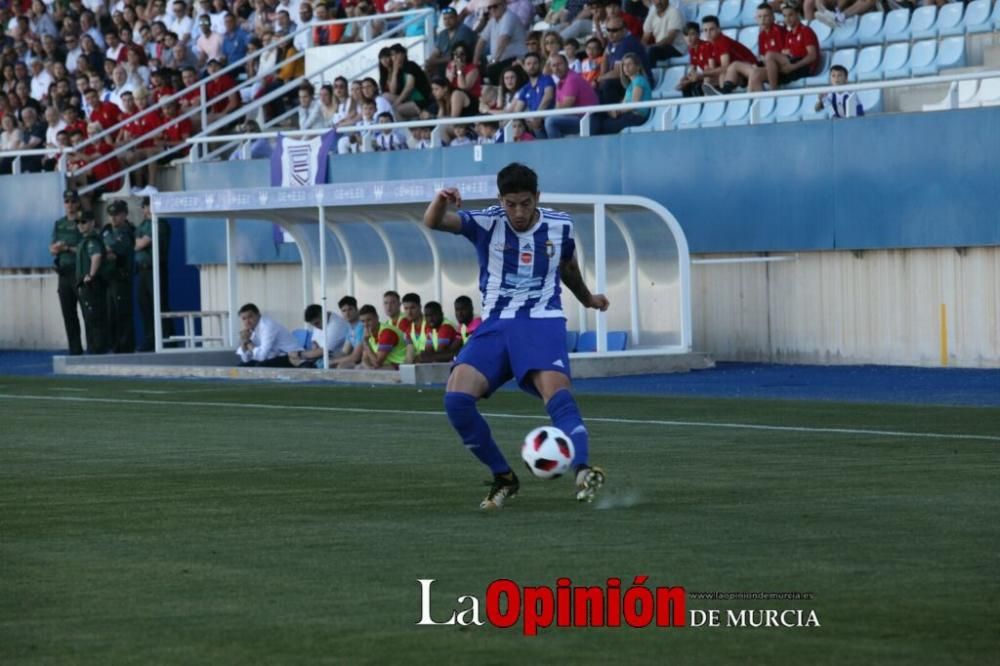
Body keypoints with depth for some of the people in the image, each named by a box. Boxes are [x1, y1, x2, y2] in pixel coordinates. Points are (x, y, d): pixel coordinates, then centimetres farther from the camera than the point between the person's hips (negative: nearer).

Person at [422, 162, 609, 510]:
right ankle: (503, 478, -2)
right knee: (456, 399, -18)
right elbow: (433, 221, -19)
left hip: (543, 322, -1)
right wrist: (441, 202, -41)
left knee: (555, 390, -31)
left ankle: (582, 472, -45)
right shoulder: (486, 223, -3)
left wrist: (587, 298, 40)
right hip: (495, 324, 1)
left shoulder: (560, 226, 3)